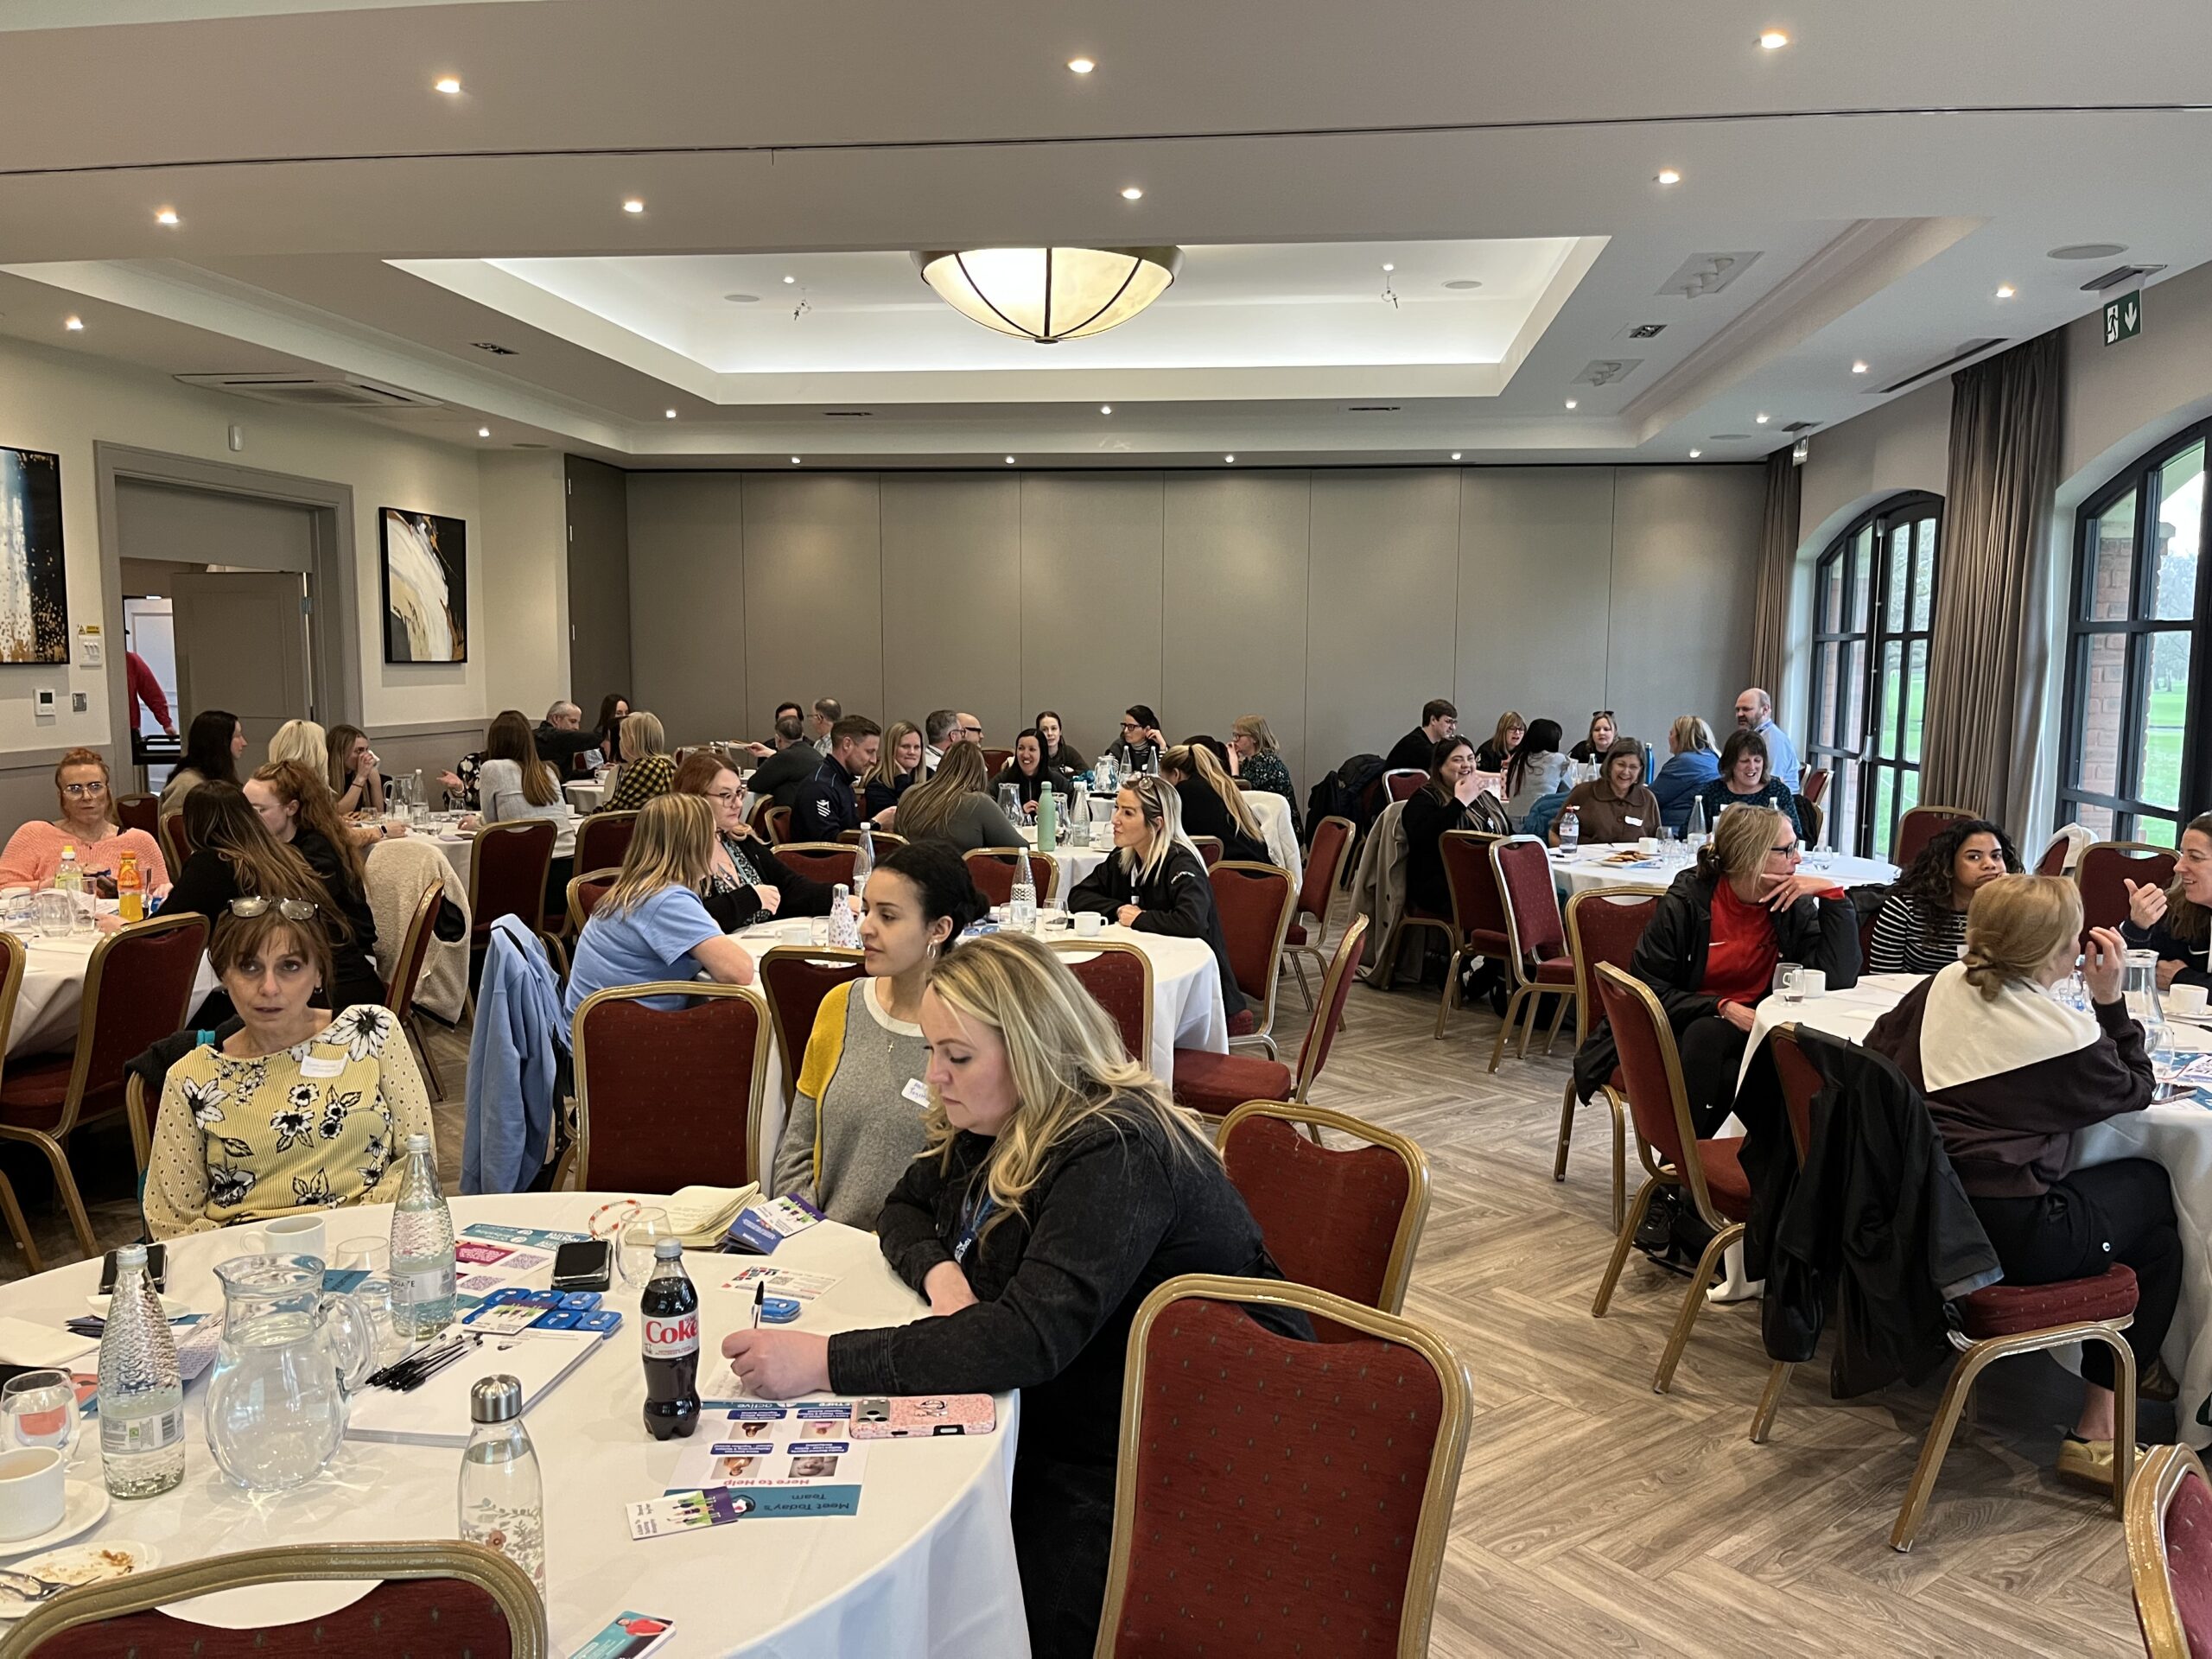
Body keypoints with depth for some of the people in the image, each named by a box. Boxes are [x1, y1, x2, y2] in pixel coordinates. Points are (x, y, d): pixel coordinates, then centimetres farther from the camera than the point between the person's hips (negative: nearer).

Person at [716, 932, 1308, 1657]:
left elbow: (1032, 1337, -37)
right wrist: (939, 1270, -11)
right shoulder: (977, 1122, 0)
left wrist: (824, 1361, -38)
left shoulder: (1117, 1155, -28)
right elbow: (904, 1210, 14)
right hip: (1062, 1413, 8)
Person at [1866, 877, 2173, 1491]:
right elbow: (2137, 1090, 10)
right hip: (2006, 1241, -7)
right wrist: (2111, 999, 10)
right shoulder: (2069, 1035, -10)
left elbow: (1877, 1047, 18)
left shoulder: (1943, 985, 4)